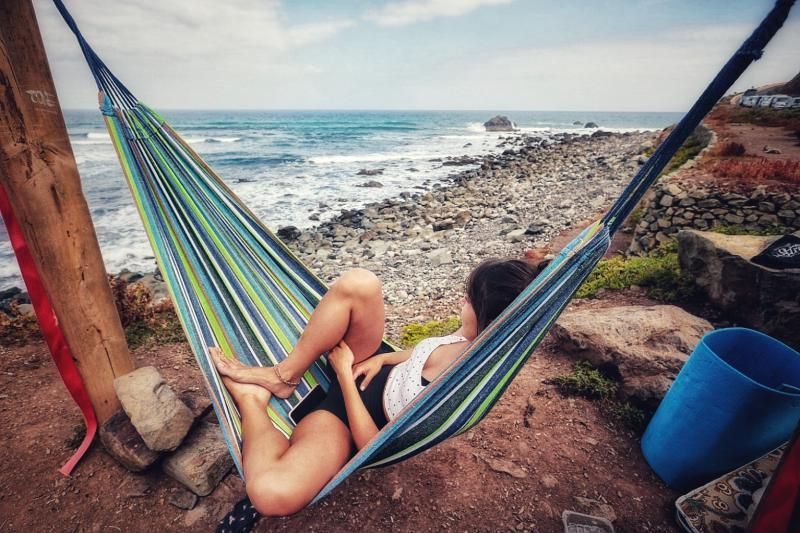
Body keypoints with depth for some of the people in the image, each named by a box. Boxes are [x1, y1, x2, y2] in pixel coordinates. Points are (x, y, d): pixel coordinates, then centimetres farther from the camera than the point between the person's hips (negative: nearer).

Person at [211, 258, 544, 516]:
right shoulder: (477, 341, -12)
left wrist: (344, 372, -17)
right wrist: (382, 359, -5)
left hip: (347, 415, -6)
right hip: (372, 370, 6)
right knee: (359, 284, -20)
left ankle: (251, 398, -1)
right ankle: (283, 376, -3)